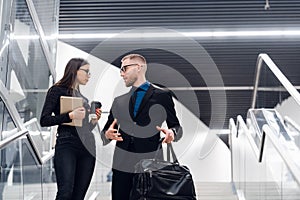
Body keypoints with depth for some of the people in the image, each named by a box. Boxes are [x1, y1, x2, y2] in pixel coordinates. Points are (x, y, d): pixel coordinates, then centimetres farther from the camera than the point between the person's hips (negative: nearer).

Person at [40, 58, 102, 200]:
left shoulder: (82, 97, 21)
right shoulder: (57, 90, 3)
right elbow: (44, 120, -7)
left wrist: (94, 121, 5)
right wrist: (70, 116, -15)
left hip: (88, 148, 6)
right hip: (66, 145, -6)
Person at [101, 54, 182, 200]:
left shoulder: (162, 96, 4)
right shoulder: (119, 101, 15)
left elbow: (176, 126, 7)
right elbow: (105, 131, 15)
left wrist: (172, 133, -15)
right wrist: (108, 135, -8)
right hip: (122, 165, 3)